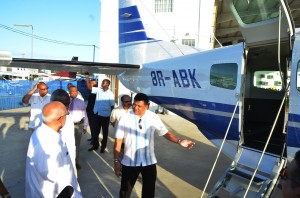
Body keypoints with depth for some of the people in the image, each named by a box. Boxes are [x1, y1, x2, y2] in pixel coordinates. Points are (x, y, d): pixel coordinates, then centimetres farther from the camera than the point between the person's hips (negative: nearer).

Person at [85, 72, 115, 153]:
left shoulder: (110, 94, -9)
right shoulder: (98, 90, 1)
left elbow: (112, 106, -7)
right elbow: (89, 87, -6)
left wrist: (109, 113, -5)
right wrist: (87, 77, -13)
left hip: (105, 116, -4)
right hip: (97, 114, 4)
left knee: (105, 132, 10)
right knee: (95, 131, 14)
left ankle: (103, 147, 24)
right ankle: (95, 145, 30)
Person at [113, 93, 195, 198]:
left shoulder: (153, 117, -8)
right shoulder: (125, 118, -12)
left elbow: (165, 133, -3)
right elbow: (118, 140, -7)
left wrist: (179, 141, -19)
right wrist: (116, 160, -7)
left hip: (149, 162, 1)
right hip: (129, 162, -1)